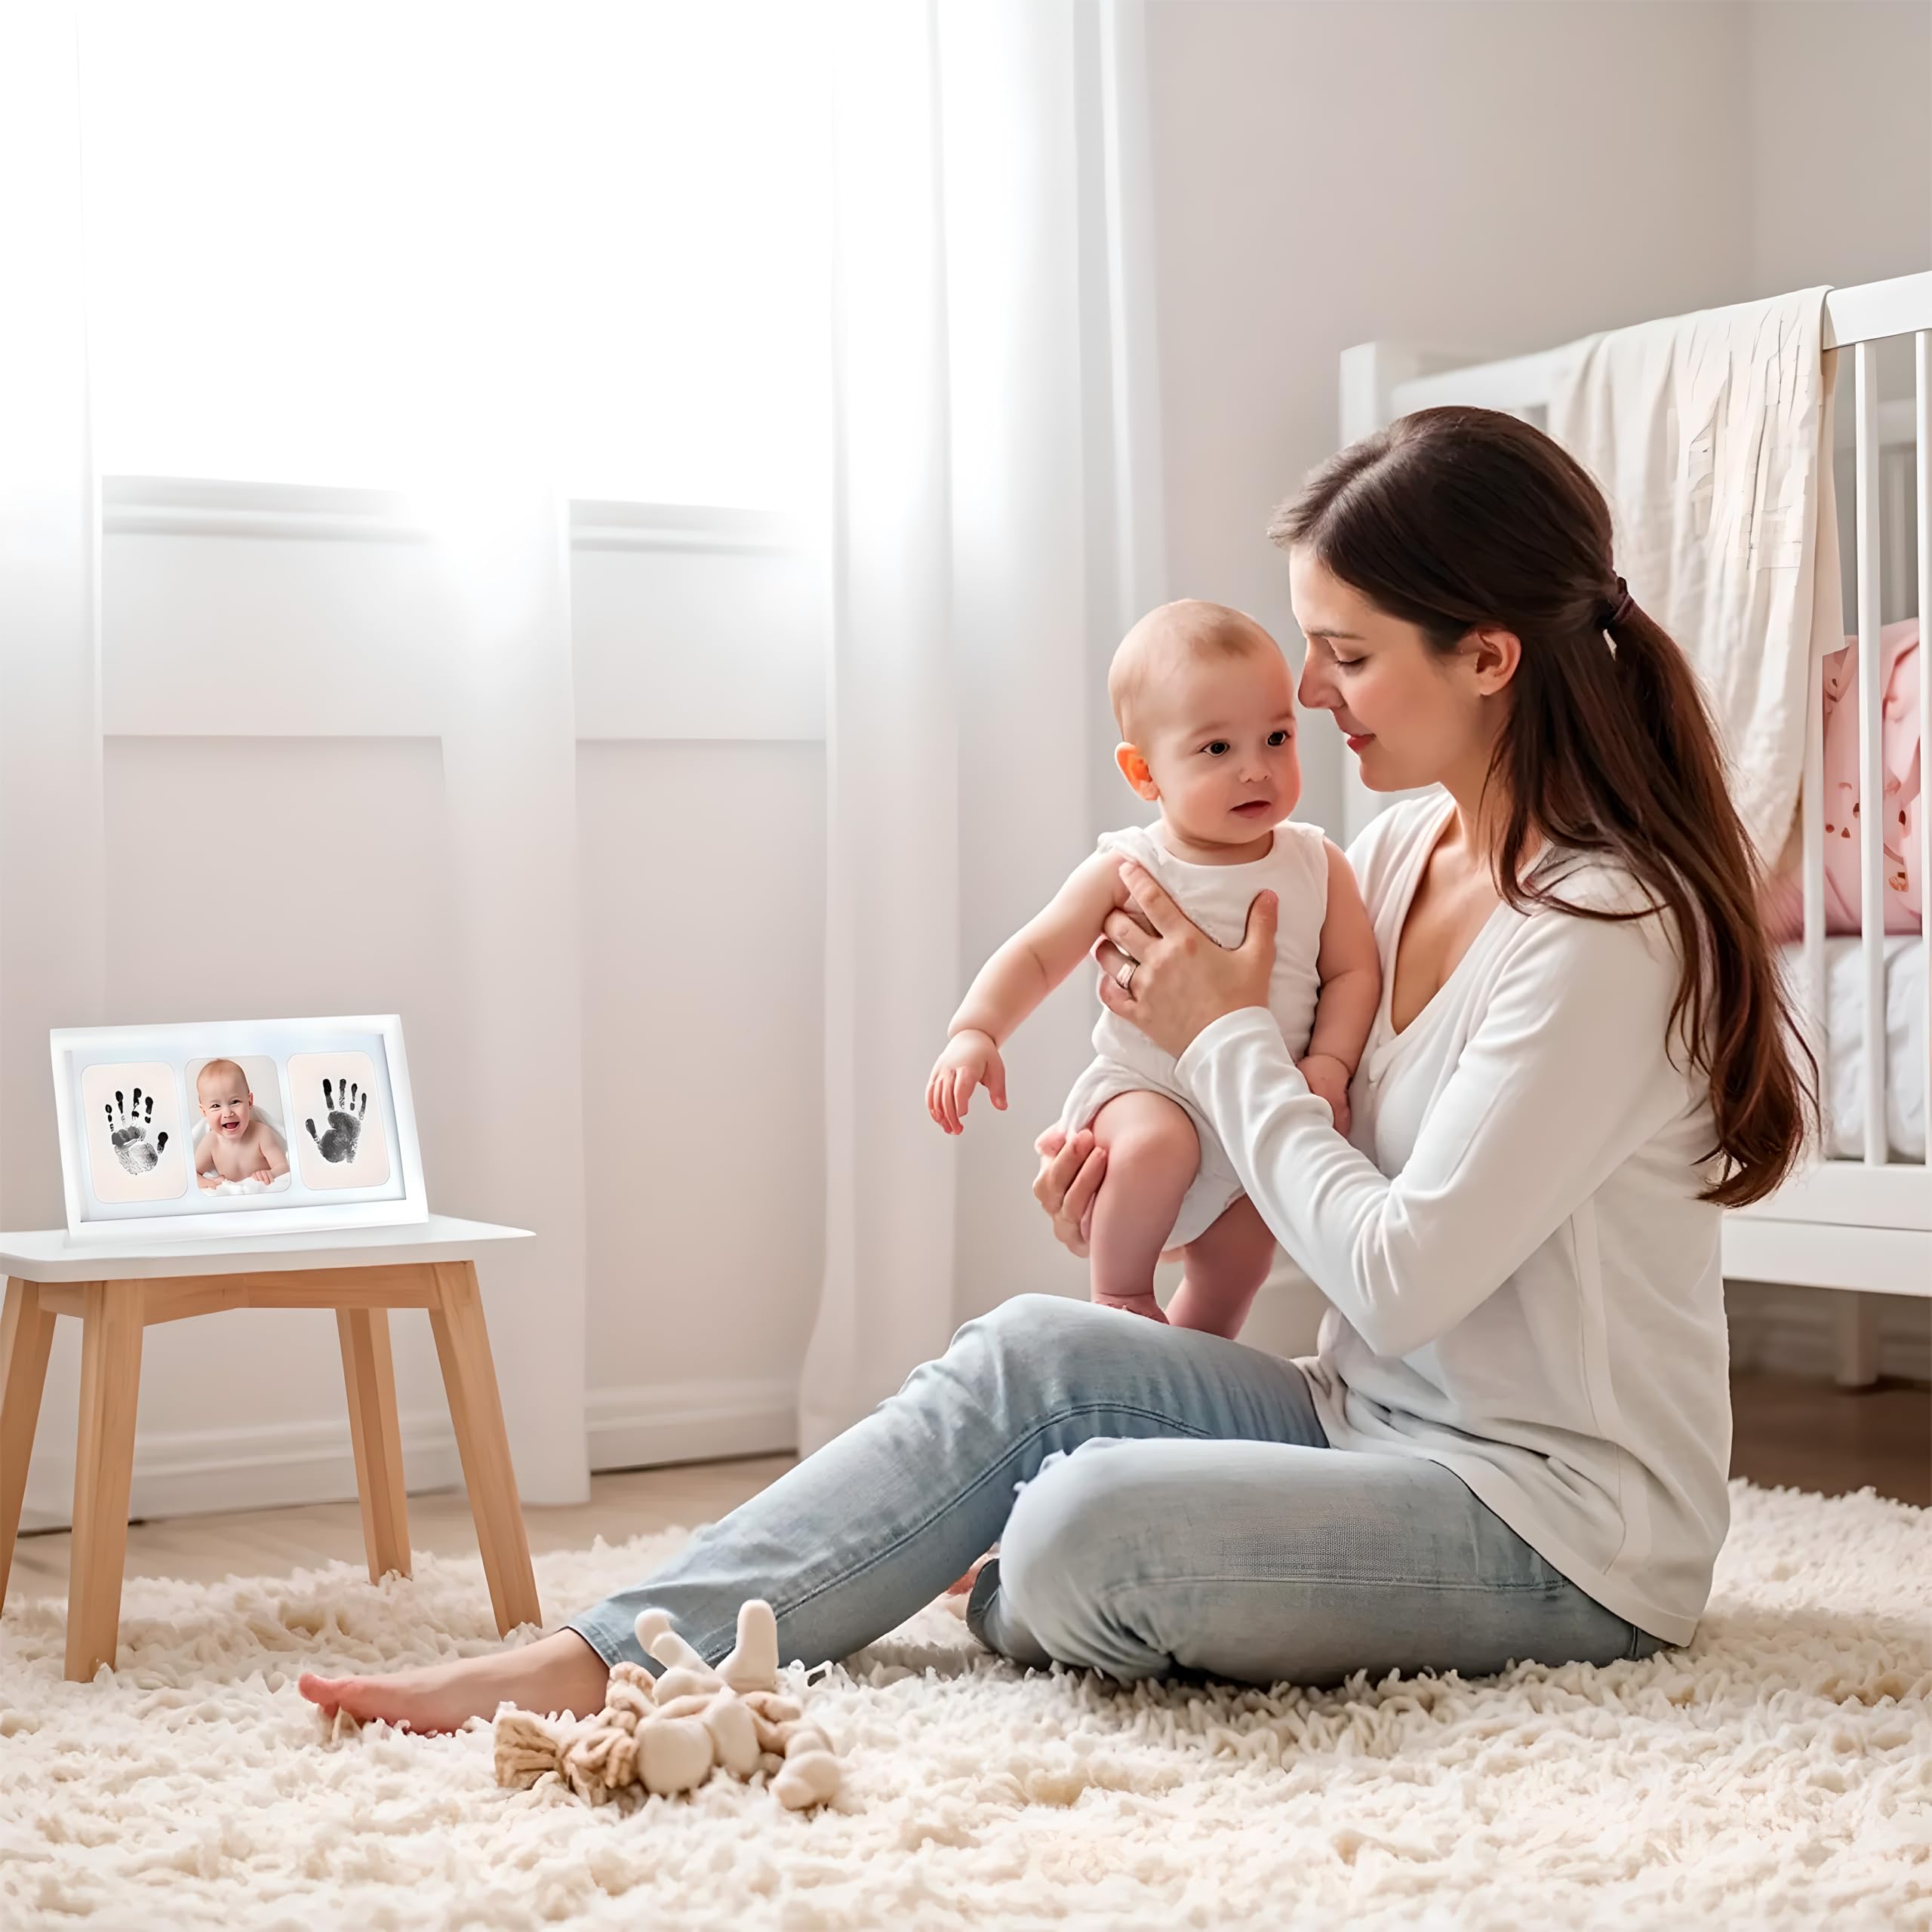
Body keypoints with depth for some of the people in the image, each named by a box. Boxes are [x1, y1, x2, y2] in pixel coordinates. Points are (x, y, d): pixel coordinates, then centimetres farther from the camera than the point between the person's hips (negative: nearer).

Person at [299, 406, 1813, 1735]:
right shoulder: (1405, 848, 6)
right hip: (1377, 1424, 8)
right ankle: (618, 1655, -14)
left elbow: (1402, 1277, -21)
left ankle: (1014, 1611, 7)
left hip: (1567, 1530, -8)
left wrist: (1228, 1040, -11)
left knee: (1091, 1527, -29)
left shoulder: (1606, 927, -22)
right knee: (1031, 1352, -10)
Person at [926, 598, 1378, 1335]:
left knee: (1237, 1269, 10)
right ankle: (1119, 1295, -13)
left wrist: (1328, 1065, -19)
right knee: (1157, 1144, -35)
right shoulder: (1127, 871, -11)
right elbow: (1036, 954, -7)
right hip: (1142, 1089, -4)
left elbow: (1353, 971, -3)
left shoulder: (1318, 866, -4)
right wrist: (974, 1031, -23)